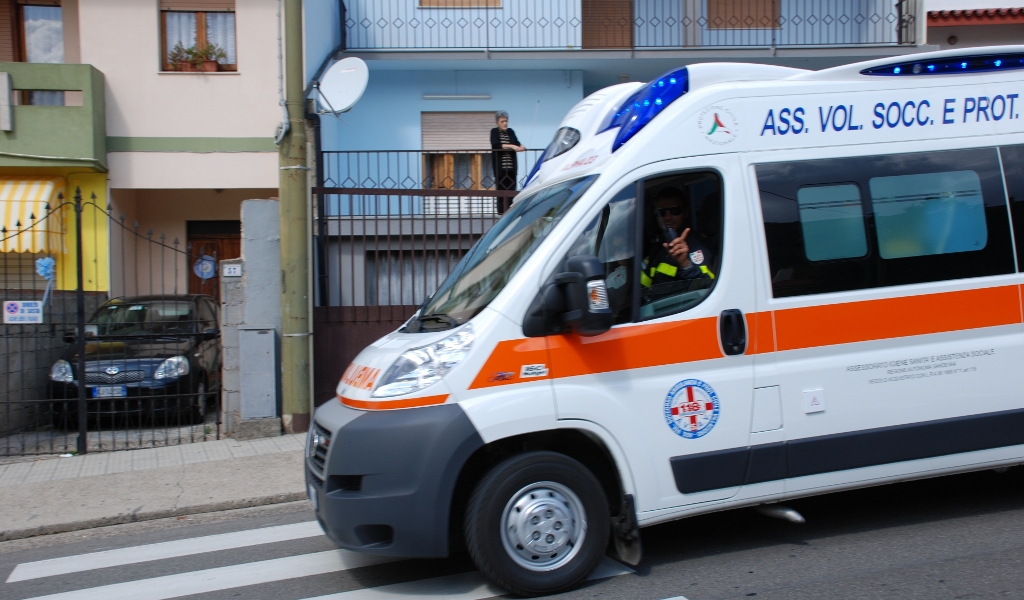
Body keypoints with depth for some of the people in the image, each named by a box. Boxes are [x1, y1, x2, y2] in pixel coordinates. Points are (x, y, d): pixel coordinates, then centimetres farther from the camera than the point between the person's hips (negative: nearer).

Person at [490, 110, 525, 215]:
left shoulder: (510, 131, 14)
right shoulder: (494, 132, 3)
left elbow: (517, 143, 4)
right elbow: (496, 145, -12)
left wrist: (520, 147, -19)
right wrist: (511, 146, -20)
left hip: (511, 165, 3)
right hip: (499, 165, -3)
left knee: (511, 187, -3)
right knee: (501, 187, -5)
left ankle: (507, 209, 2)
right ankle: (501, 210, 0)